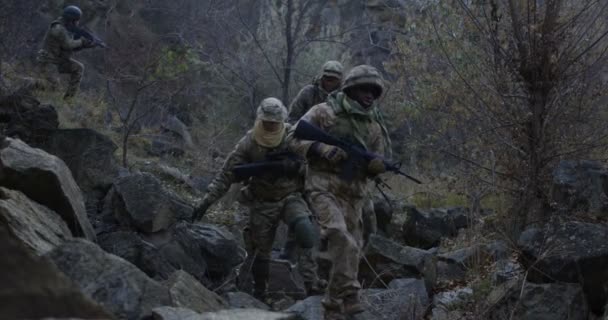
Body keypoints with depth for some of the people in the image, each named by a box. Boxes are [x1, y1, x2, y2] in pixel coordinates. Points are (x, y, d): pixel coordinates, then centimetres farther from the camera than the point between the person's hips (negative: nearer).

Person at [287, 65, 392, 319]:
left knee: (351, 246, 4)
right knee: (340, 237, -26)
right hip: (325, 186, -6)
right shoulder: (324, 113, -4)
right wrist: (323, 150, -21)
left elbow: (384, 158, 16)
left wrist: (378, 163, -9)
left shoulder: (376, 123, 12)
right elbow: (294, 138, -7)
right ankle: (349, 295, -23)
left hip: (355, 193, 6)